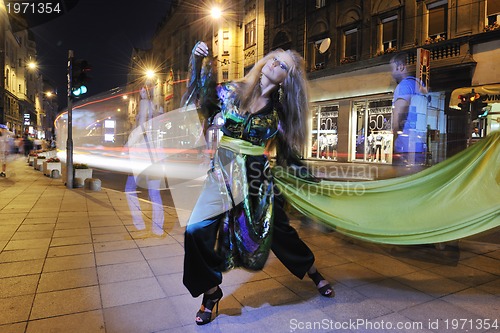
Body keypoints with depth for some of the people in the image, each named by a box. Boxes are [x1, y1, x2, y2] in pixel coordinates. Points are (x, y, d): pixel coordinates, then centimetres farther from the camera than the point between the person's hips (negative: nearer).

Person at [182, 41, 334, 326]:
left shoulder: (278, 111, 0)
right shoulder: (232, 92, 0)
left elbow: (286, 153, 5)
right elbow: (198, 102, -4)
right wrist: (197, 64, -14)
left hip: (258, 176, 0)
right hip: (224, 173, 1)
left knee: (280, 230, 7)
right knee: (197, 230, -11)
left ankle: (315, 274, 36)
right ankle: (212, 292, 13)